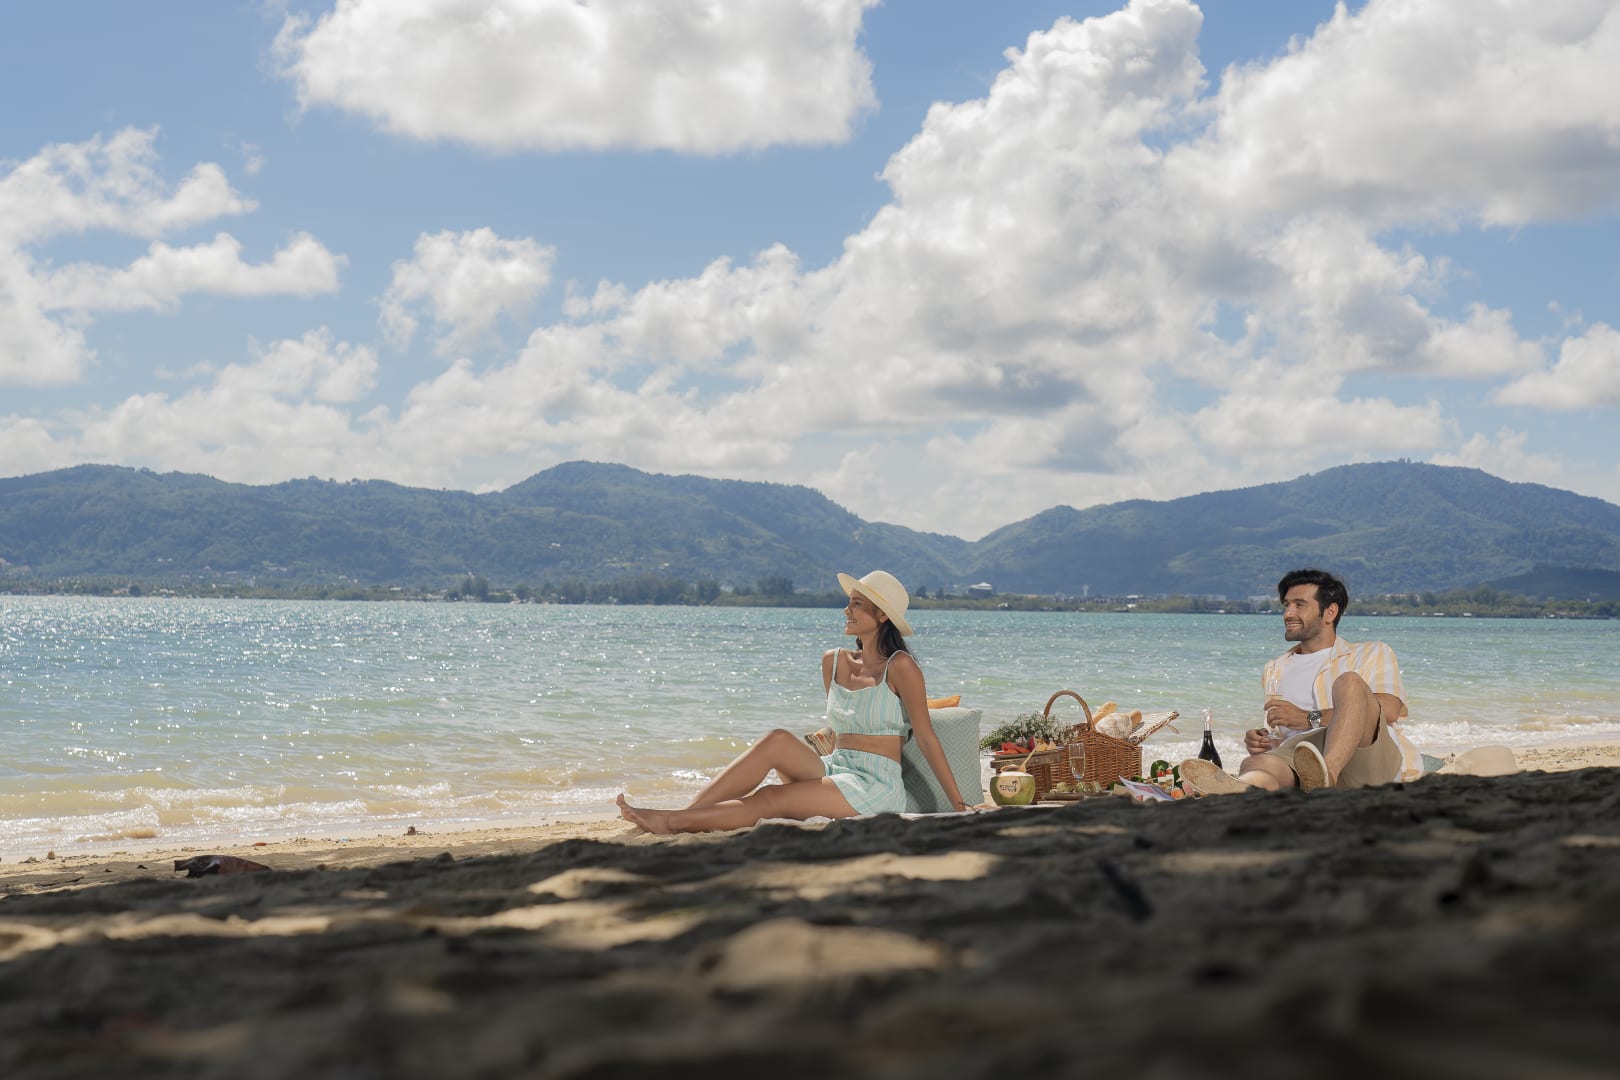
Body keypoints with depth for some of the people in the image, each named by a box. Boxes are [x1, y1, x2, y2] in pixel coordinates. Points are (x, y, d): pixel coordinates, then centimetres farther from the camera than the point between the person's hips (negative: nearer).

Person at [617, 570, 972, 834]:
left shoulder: (900, 666, -7)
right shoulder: (834, 662, 12)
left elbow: (927, 738, -6)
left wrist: (960, 804, -5)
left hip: (876, 787, -5)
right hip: (833, 769, 6)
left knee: (770, 799, -25)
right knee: (779, 740, -24)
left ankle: (674, 821, -27)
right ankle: (687, 814, -32)